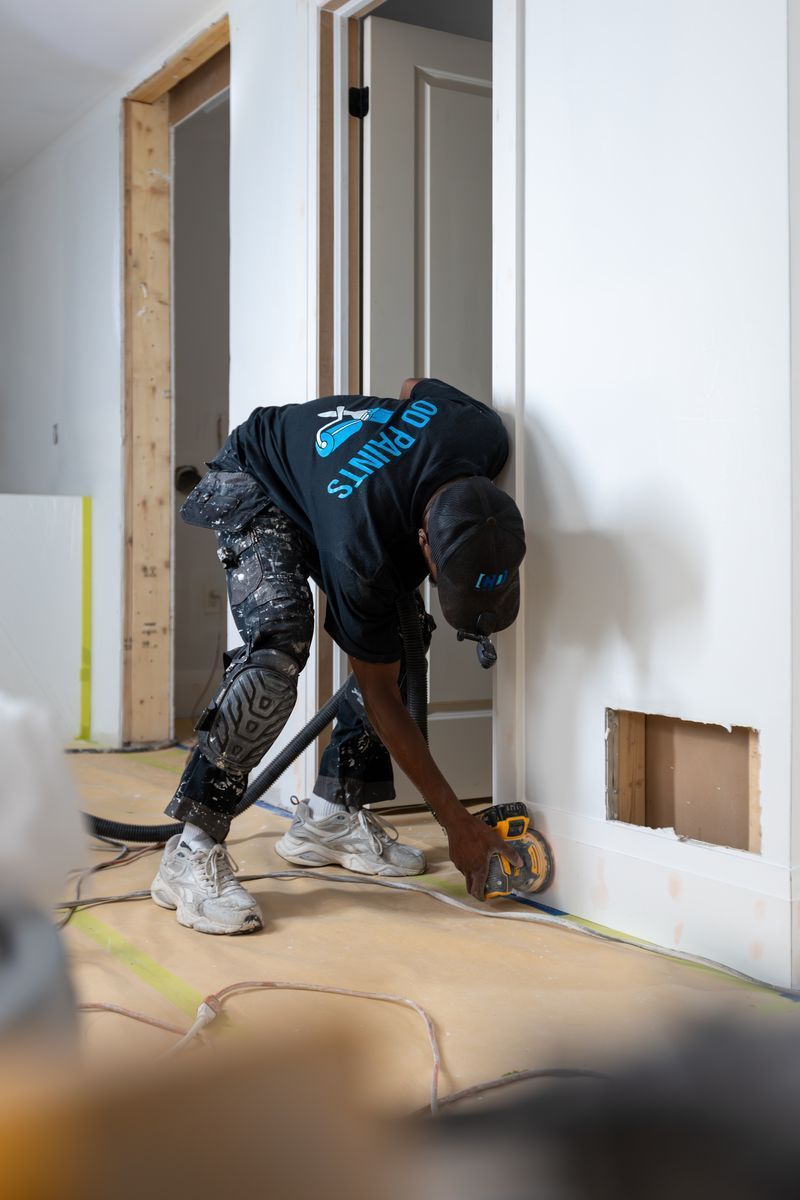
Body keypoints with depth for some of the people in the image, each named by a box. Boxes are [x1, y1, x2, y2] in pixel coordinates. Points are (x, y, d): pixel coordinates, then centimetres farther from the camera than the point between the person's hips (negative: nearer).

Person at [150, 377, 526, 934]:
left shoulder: (484, 435, -30)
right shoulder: (361, 546, -42)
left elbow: (415, 387, -4)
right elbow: (380, 696, -27)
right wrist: (457, 822, -24)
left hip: (328, 472, 8)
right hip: (255, 485, -7)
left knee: (395, 643, -3)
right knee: (280, 645, -30)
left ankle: (330, 816, 9)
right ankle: (193, 851, -25)